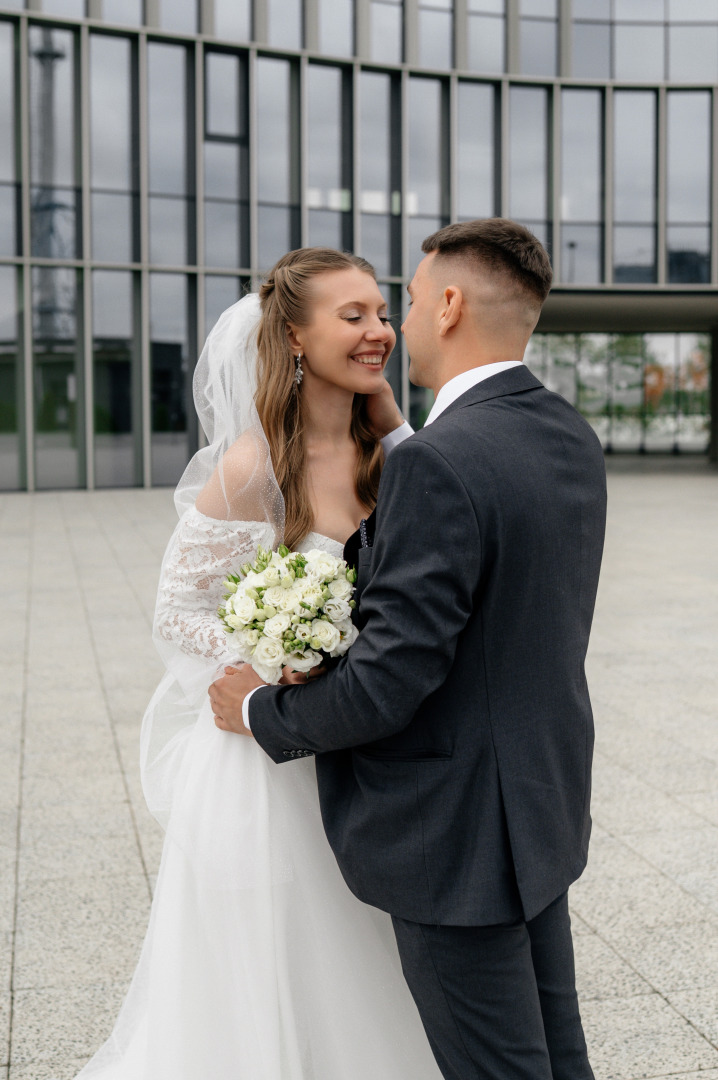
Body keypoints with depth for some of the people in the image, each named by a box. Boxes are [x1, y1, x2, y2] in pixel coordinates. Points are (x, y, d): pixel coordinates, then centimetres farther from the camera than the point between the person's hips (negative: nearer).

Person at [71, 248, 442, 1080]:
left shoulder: (382, 455, 1)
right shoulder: (252, 466, -19)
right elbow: (175, 616, -13)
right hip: (260, 766, -6)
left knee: (344, 989, 20)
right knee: (253, 996, 12)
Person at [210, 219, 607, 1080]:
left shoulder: (438, 464, -25)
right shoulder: (573, 440, 4)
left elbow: (392, 677, -25)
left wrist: (265, 713, -7)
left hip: (457, 834, -8)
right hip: (543, 807, 9)